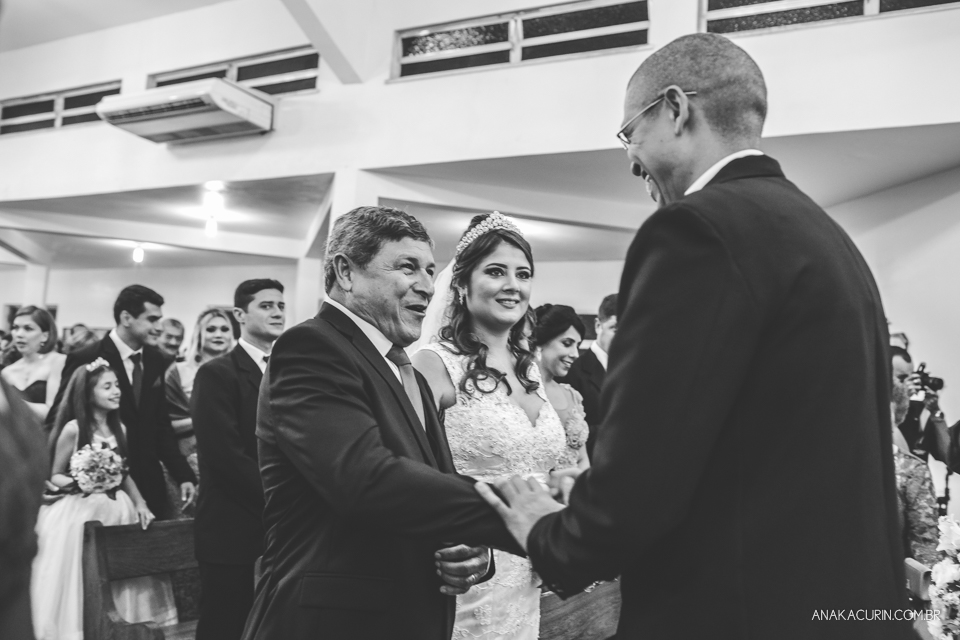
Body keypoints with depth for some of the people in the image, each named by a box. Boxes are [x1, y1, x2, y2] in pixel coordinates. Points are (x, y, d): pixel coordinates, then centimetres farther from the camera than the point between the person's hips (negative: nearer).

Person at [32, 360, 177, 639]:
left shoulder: (119, 428, 5)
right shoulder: (73, 429, -10)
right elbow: (55, 475, -3)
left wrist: (140, 503, 1)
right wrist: (78, 484, -22)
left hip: (115, 510, 5)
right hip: (79, 512, -5)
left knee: (120, 576, 7)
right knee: (79, 578, 1)